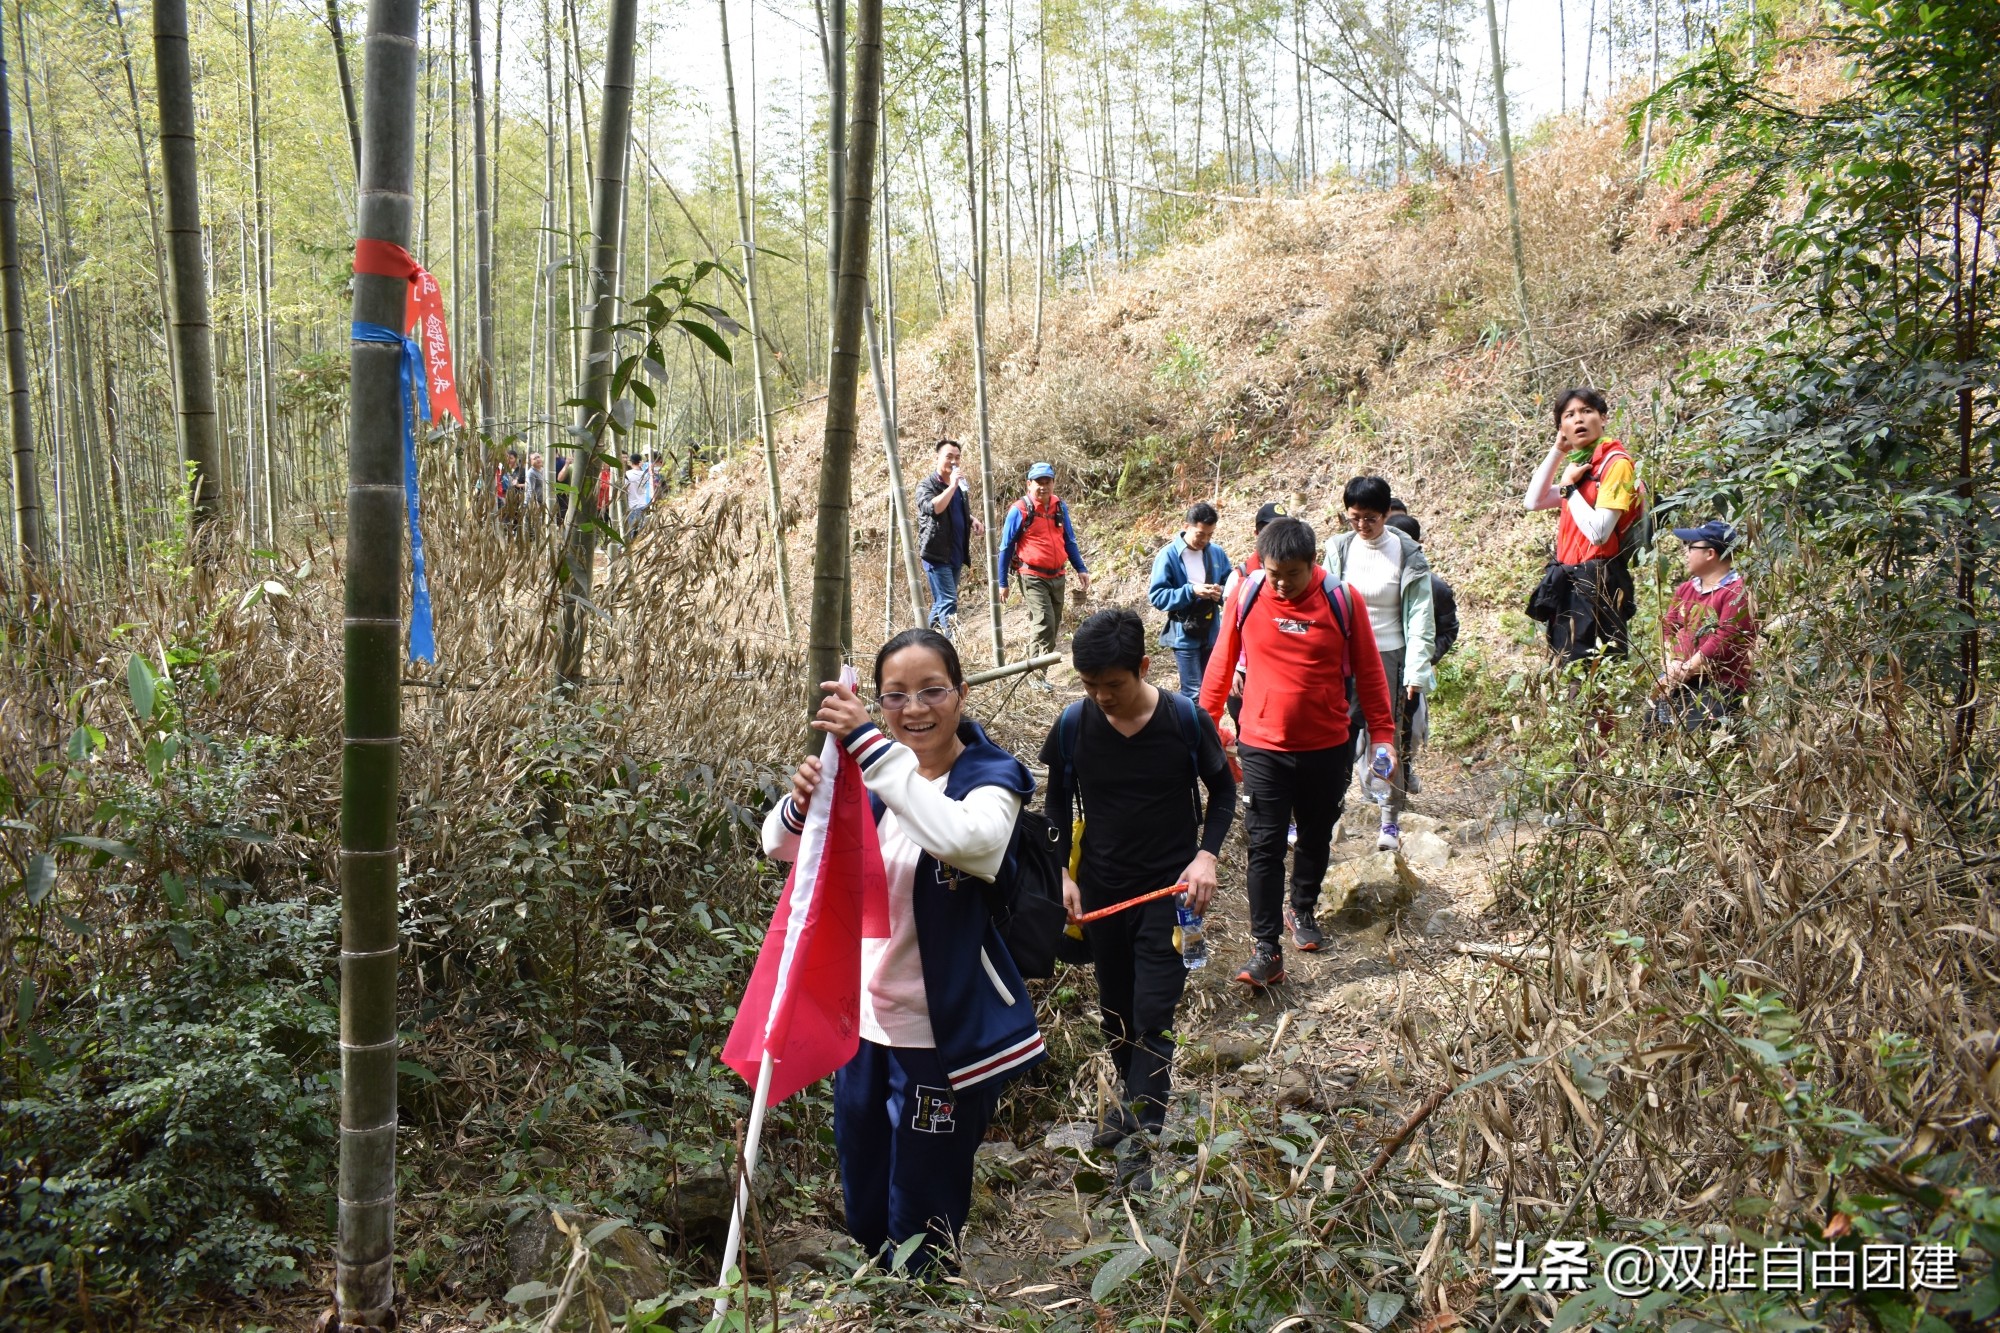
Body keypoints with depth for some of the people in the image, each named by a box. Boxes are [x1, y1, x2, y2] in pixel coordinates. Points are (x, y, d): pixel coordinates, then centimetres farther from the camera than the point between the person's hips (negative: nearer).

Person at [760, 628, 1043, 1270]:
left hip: (944, 1030, -6)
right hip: (863, 1018, 6)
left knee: (920, 1218, 9)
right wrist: (801, 801, -25)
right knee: (864, 1205, 22)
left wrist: (869, 744, -39)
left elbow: (965, 838, -37)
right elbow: (780, 847, -1)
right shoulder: (873, 779, 3)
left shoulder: (992, 776, -14)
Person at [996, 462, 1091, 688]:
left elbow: (1069, 541, 16)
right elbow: (1006, 548, -3)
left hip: (1057, 576, 6)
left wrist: (1081, 569, 7)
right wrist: (1002, 583, -3)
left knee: (1053, 626, 10)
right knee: (1045, 623, -16)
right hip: (1033, 577, -6)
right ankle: (1038, 674, -8)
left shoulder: (1060, 508, 6)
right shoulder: (1019, 510, -9)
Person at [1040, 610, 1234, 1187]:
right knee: (1114, 1008, 15)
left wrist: (1206, 854, -12)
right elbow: (1058, 803, 7)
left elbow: (1223, 791, 2)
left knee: (1153, 1011, -7)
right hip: (1100, 890, 3)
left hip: (1168, 890, -3)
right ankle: (1135, 1098, 36)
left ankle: (1142, 1135, 0)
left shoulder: (1185, 718, -13)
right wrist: (1063, 873, -2)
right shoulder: (1073, 724, -9)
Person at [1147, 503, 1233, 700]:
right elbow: (1156, 596, -13)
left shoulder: (1217, 553, 2)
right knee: (1194, 694, -7)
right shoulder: (1168, 555, -11)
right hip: (1184, 634, -5)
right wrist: (1191, 591, -24)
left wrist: (1221, 592, -12)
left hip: (1211, 632, 5)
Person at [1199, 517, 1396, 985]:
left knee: (1315, 839, 17)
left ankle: (1301, 911, 41)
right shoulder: (1245, 597, -8)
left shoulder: (1342, 600, -9)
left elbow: (1369, 673, -1)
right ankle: (1266, 950, 0)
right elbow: (1222, 664, 4)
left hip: (1327, 748, 1)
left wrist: (1384, 735, -1)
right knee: (1265, 847, -3)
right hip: (1263, 748, -1)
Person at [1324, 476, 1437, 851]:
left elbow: (1420, 617, -2)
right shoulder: (1339, 549, 3)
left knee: (1389, 738, 4)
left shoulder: (1408, 555, -3)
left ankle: (1391, 819, 15)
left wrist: (1416, 671, -8)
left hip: (1390, 657, -2)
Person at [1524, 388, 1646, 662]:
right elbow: (1533, 502, 16)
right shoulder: (1580, 465, 16)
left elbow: (1599, 532, -20)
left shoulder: (1615, 462, -10)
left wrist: (1569, 487, -9)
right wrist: (1557, 451, 10)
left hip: (1597, 584, -9)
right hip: (1569, 586, 9)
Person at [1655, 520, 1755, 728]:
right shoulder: (1685, 589, 19)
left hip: (1720, 684, -8)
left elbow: (1724, 641, -16)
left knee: (1689, 733, -25)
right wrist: (1671, 663, -6)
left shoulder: (1737, 593, -9)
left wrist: (1685, 670, -14)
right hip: (1679, 681, 8)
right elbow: (1667, 627, 12)